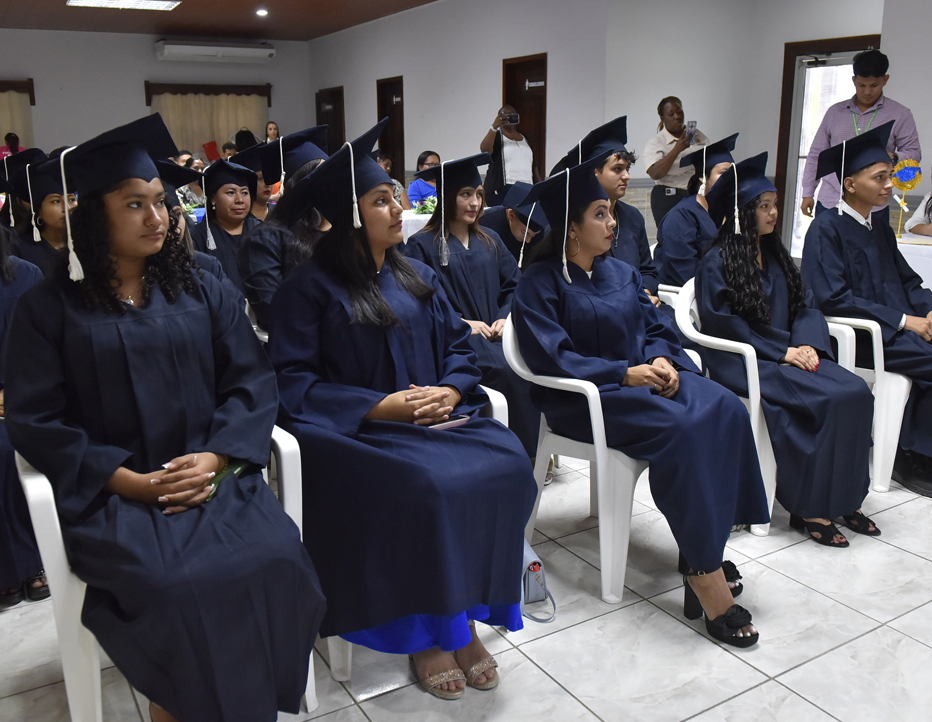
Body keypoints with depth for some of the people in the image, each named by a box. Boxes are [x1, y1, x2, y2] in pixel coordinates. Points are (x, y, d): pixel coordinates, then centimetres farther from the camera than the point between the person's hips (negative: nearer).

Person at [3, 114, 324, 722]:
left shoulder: (205, 293, 13)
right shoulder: (49, 307, 5)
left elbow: (252, 380, 6)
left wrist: (214, 456, -12)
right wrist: (126, 479, -13)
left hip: (211, 474, 3)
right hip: (111, 490, -2)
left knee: (275, 558, -25)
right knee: (173, 583, -30)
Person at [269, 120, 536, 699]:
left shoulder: (419, 278, 16)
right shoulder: (311, 287, -2)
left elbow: (460, 345, 15)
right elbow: (294, 380, -8)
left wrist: (450, 390, -8)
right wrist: (378, 406, -17)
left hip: (434, 415, 6)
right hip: (355, 430, -5)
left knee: (506, 462, -22)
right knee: (427, 485, -33)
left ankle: (464, 617, -8)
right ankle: (425, 632, -10)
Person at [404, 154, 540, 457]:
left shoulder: (490, 241, 22)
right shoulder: (422, 246, 5)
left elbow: (514, 285, 17)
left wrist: (505, 317, -3)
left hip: (496, 335, 5)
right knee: (508, 372, -32)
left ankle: (539, 451, -15)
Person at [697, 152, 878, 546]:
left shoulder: (775, 256, 18)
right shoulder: (716, 262, -5)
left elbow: (805, 306, 15)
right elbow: (722, 323, -12)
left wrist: (808, 344, -7)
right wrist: (783, 352, -15)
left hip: (788, 353, 7)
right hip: (741, 362, -7)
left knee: (856, 391, -18)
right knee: (827, 399, -27)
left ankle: (844, 498, -8)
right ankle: (808, 508, -16)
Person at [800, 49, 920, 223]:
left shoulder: (900, 115, 7)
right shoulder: (835, 112, 13)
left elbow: (914, 153, 6)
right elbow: (816, 155, 15)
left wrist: (893, 157, -17)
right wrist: (807, 193, 9)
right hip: (828, 204, 2)